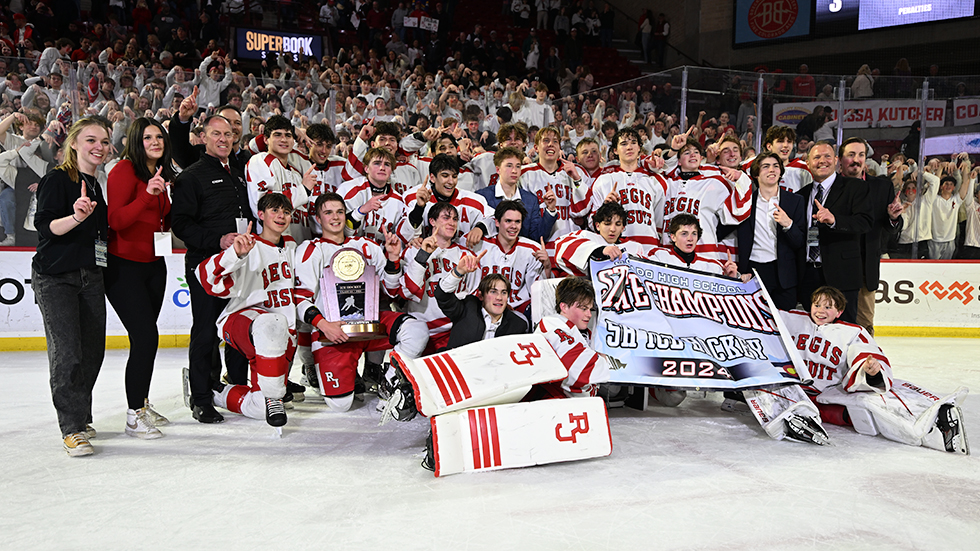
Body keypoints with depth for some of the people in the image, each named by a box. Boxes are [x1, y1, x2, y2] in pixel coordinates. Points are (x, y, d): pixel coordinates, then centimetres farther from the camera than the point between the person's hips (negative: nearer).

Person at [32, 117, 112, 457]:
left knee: (93, 351, 6)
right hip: (55, 278, -7)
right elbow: (45, 226, -17)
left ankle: (80, 417, 22)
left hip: (91, 276, 7)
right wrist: (76, 217, -35)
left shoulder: (96, 185, 15)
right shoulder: (57, 179, -7)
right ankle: (72, 428, -3)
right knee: (67, 354, -11)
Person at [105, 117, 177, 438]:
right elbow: (116, 220, -20)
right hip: (124, 265, -8)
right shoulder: (124, 170, -11)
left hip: (154, 264, 8)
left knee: (146, 338, 12)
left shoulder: (163, 174, 13)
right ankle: (134, 416, 0)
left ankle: (143, 405, 25)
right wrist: (147, 195, -31)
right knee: (145, 336, -11)